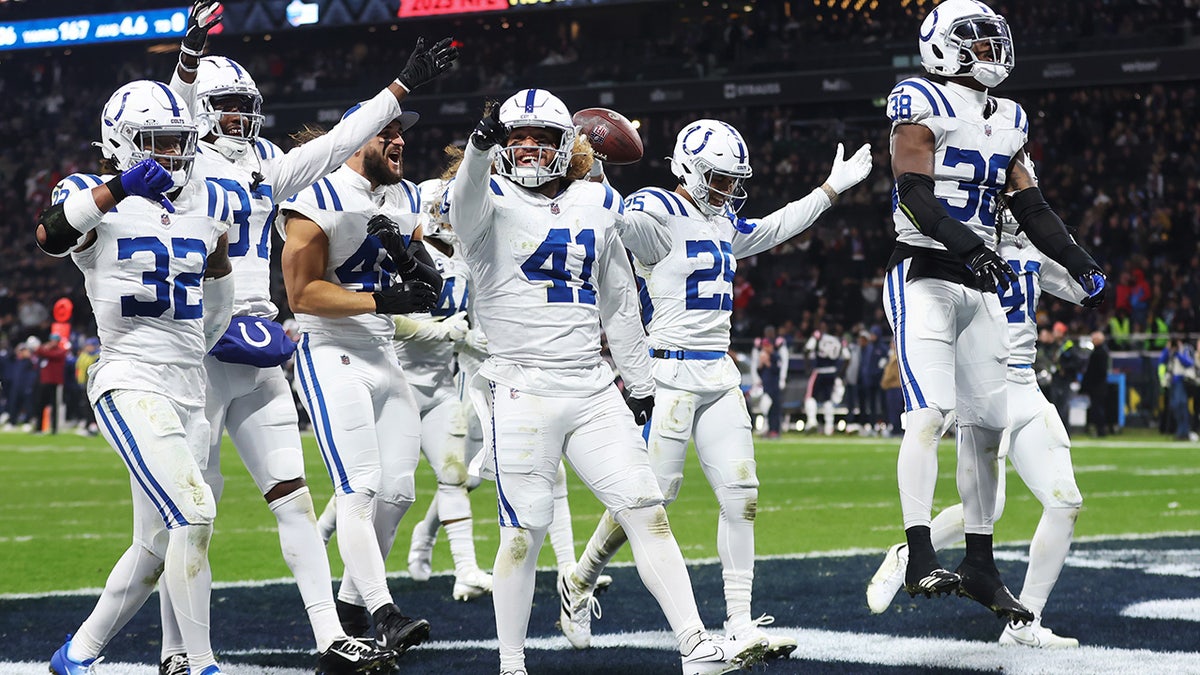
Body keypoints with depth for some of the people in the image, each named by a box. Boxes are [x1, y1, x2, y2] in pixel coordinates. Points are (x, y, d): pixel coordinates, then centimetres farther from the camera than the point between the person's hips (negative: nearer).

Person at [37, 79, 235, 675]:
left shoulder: (208, 206, 13)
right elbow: (50, 236, -28)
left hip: (188, 391, 7)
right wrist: (116, 188, -41)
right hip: (130, 385, -7)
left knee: (156, 547, 10)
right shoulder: (98, 199, -4)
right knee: (194, 512, -22)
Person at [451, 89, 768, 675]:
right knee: (525, 531, -4)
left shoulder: (593, 207, 15)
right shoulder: (494, 204, -2)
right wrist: (481, 145, -49)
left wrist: (638, 382, 25)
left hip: (592, 390, 5)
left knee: (647, 512, 1)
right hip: (522, 389, -5)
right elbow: (468, 196, -29)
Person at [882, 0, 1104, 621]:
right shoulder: (920, 106, -6)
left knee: (987, 424, 8)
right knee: (929, 414, -20)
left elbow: (1031, 208, 16)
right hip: (924, 278, -7)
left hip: (980, 286, 7)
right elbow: (915, 195, -18)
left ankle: (979, 567, 15)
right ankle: (920, 558, -25)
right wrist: (966, 245, -32)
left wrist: (1080, 265, 4)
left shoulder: (1006, 123, 17)